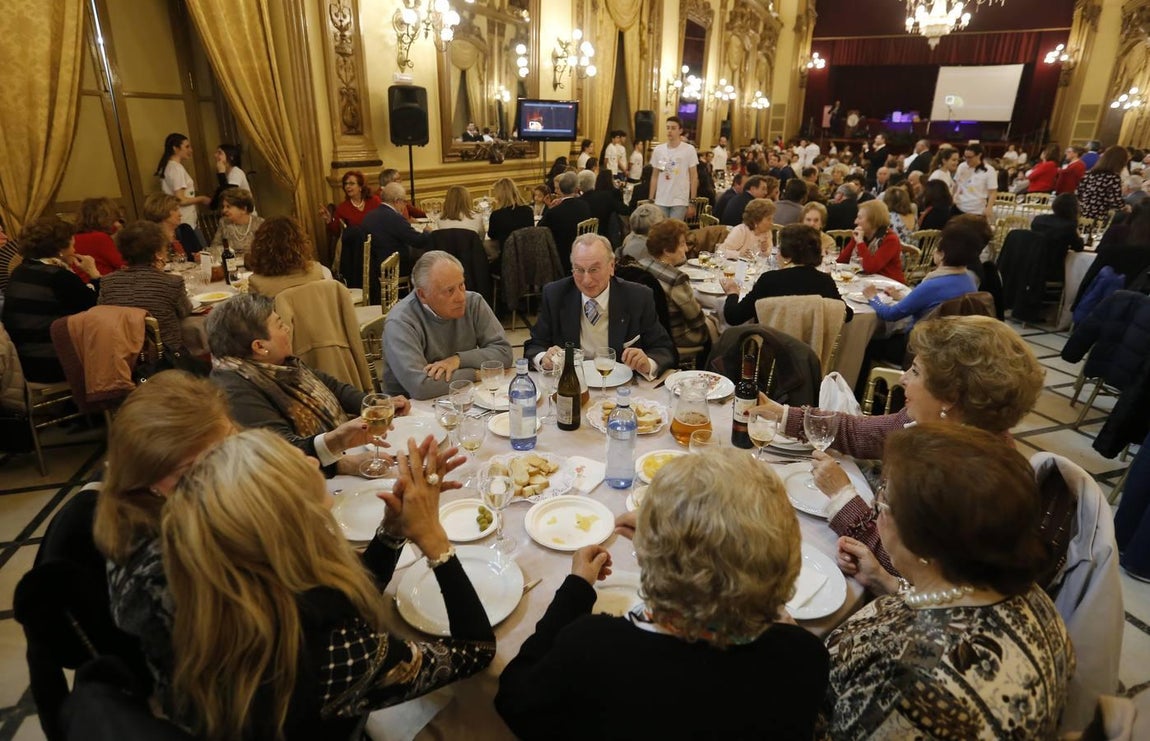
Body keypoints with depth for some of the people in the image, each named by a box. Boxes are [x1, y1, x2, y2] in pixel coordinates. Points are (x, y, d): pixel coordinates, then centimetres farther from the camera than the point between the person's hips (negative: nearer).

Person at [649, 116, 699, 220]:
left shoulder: (689, 150, -3)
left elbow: (694, 177, -1)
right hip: (660, 201, 3)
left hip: (679, 201, -3)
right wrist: (651, 200, 8)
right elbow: (655, 177, 12)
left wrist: (692, 202, -5)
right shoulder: (658, 150, 7)